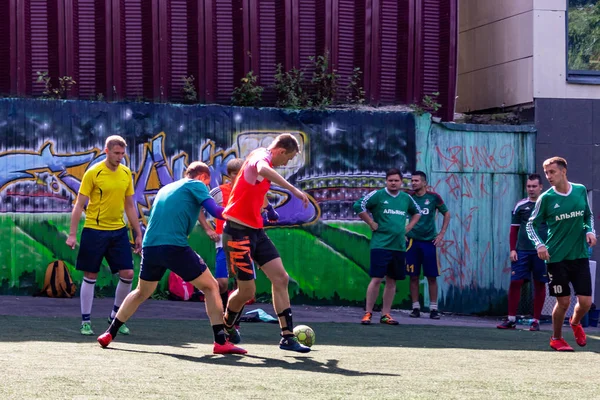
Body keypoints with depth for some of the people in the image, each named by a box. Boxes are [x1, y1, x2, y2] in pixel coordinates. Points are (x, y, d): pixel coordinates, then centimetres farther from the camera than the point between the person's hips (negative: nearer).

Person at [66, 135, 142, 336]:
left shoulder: (126, 173, 6)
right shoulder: (93, 173, -9)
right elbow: (79, 205, -7)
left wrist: (138, 233, 12)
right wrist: (72, 234, -12)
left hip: (119, 231, 4)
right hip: (94, 230, -4)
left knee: (127, 274, -1)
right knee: (90, 276, 2)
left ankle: (115, 317, 17)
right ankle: (86, 321, 11)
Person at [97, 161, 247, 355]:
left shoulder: (165, 188, 26)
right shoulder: (196, 185, 6)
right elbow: (215, 211, -7)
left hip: (149, 246, 7)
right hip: (175, 246, -6)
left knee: (142, 292, 28)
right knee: (211, 287, 4)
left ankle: (109, 334, 31)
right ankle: (221, 342, -5)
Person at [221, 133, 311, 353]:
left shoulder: (264, 160, 15)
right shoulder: (261, 156, -15)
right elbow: (261, 169, -42)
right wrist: (293, 189, -43)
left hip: (255, 231, 10)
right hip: (238, 233, -10)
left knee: (281, 278, -1)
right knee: (247, 290, -3)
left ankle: (287, 336, 1)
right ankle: (227, 326, 26)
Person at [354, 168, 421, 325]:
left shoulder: (406, 198, 12)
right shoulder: (378, 195, -4)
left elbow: (417, 212, 29)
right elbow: (358, 206, -11)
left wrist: (408, 227, 14)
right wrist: (371, 223, -10)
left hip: (399, 246, 5)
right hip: (380, 245, -5)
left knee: (391, 281, 7)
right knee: (376, 279, -8)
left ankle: (386, 314, 14)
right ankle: (368, 313, -2)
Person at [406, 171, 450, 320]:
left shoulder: (433, 197, -2)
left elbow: (446, 214, 9)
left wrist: (441, 234, 3)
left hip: (429, 241, -1)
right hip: (412, 241, 1)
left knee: (432, 277, 0)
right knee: (414, 276, 2)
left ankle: (433, 308, 6)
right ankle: (416, 308, 10)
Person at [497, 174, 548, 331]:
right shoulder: (521, 205, 7)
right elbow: (514, 229, 10)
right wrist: (513, 249, 1)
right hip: (522, 251, 1)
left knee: (540, 284, 3)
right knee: (515, 282, -3)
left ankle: (536, 321, 11)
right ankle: (511, 319, 3)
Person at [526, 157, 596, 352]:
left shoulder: (580, 190, 3)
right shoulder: (546, 198, -5)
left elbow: (588, 215, 17)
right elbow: (531, 224, 3)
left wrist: (590, 231, -2)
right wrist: (539, 244, -13)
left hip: (580, 255, 2)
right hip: (556, 257, -2)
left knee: (585, 302, -2)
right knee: (563, 301, -1)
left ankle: (575, 323, 33)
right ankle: (556, 338, 24)